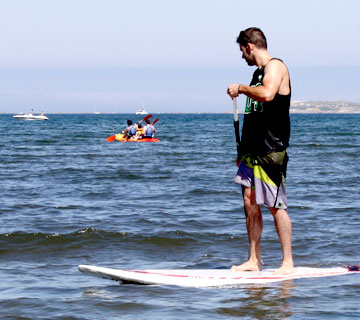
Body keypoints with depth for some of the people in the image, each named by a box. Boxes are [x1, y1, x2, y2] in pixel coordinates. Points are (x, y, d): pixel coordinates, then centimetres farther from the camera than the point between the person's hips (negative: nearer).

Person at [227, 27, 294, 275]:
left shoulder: (276, 67, -9)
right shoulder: (259, 72, 19)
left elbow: (267, 94, -31)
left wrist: (240, 88, -16)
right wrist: (244, 150, 20)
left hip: (271, 151, -9)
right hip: (253, 151, 9)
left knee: (276, 205, -6)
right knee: (250, 202, 7)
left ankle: (288, 262, 0)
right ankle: (254, 261, 12)